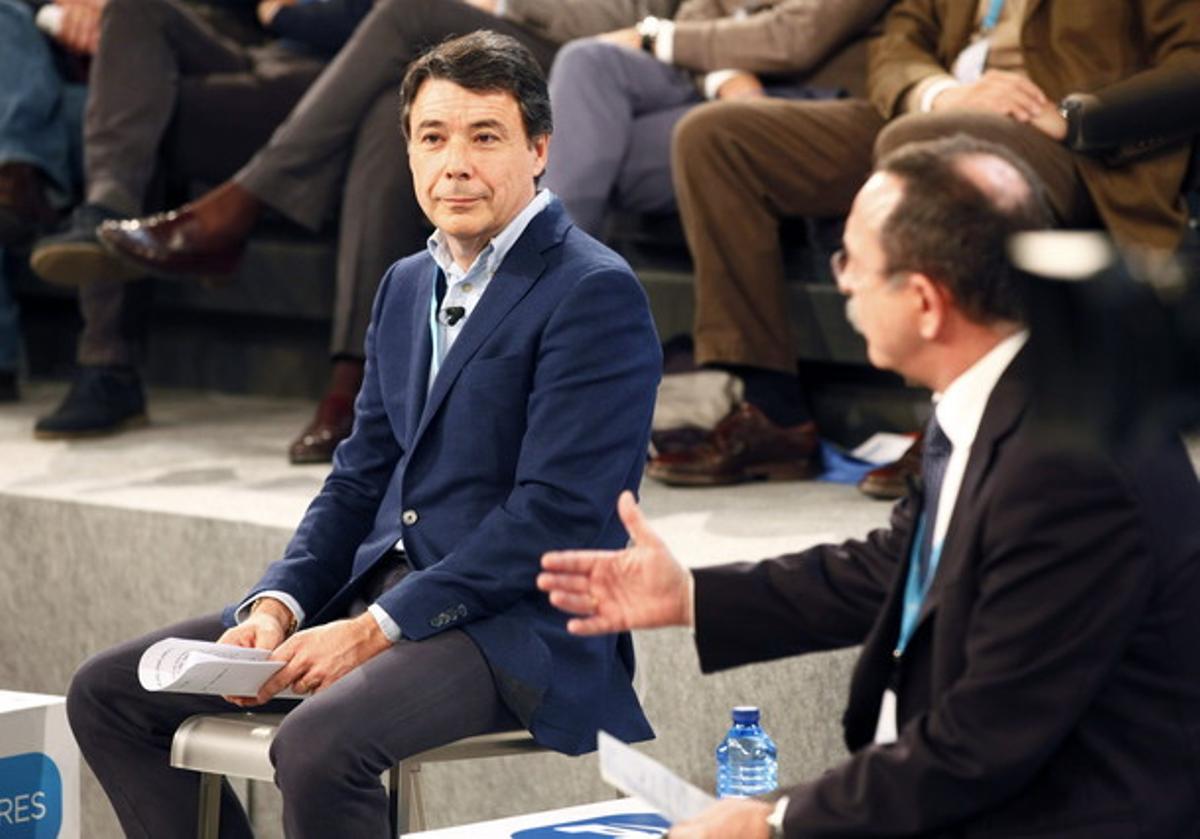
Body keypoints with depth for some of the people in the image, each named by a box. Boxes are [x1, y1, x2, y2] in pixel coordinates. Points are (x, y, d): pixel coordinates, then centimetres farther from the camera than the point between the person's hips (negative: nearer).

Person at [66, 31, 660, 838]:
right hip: (378, 588, 9)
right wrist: (275, 606, -2)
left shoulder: (594, 293, -11)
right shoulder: (408, 286, 17)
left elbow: (555, 512, -18)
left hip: (517, 623, -9)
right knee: (109, 693, 2)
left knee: (319, 742, -35)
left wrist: (375, 631, -19)